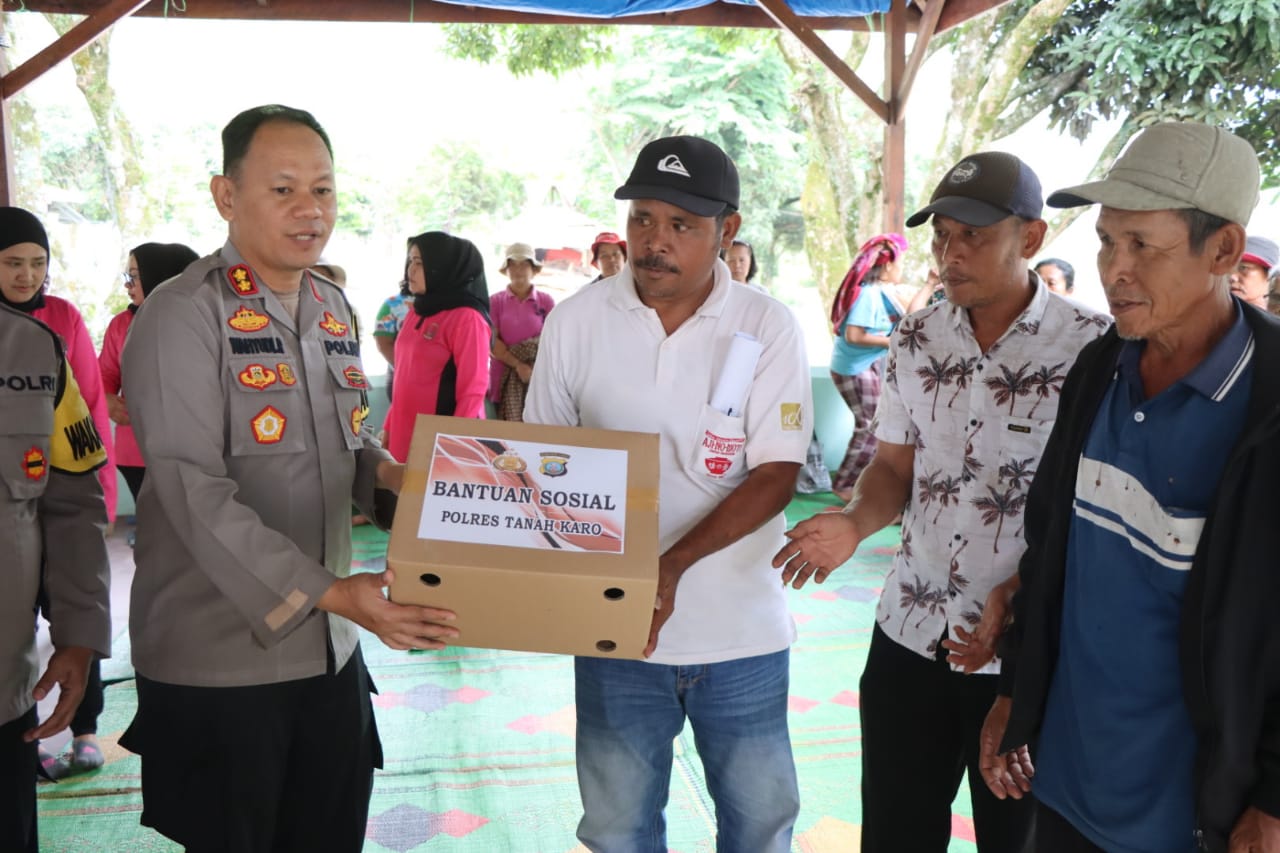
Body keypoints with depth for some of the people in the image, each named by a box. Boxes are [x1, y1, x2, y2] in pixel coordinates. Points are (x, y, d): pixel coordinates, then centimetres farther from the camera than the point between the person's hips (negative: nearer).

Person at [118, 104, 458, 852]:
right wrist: (327, 594, -30)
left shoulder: (335, 309, 8)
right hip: (217, 663, -6)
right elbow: (194, 494, -22)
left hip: (331, 649, 7)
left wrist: (386, 472, -4)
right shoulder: (184, 316, -14)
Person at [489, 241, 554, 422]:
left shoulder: (546, 301, 7)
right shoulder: (495, 301, 7)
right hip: (504, 377, 0)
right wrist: (518, 365, -12)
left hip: (537, 375, 0)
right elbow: (492, 343, 0)